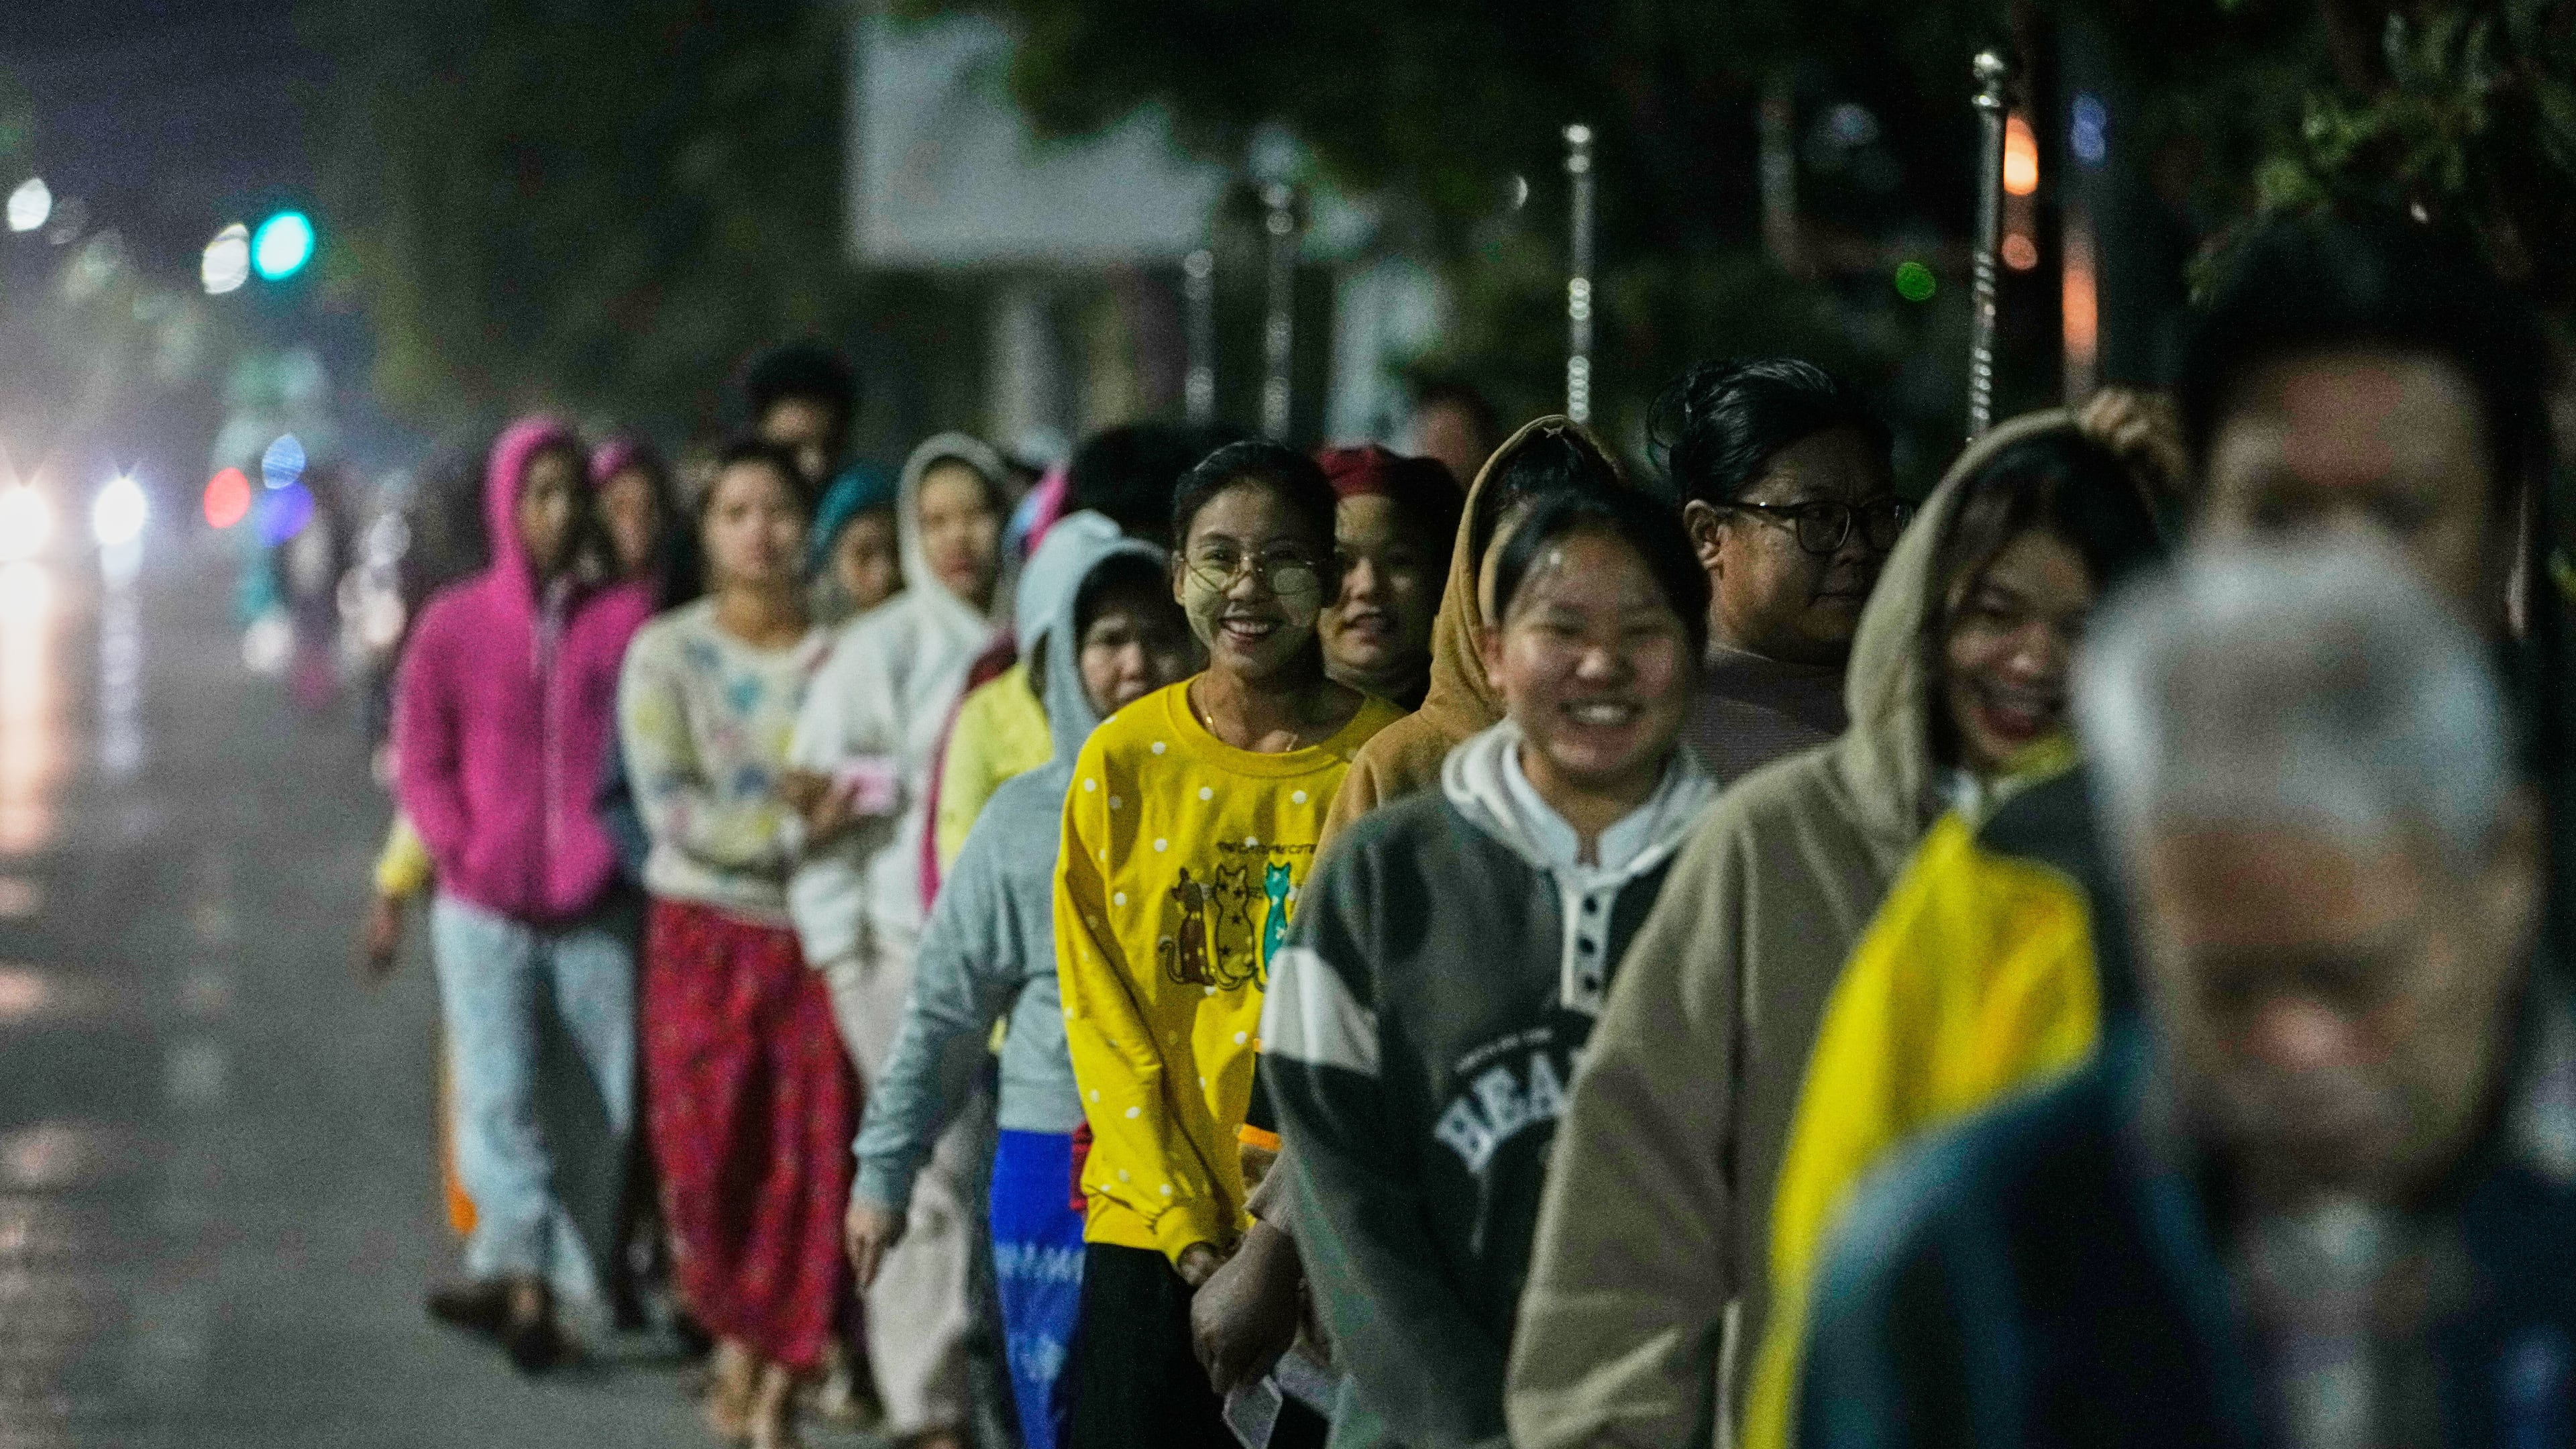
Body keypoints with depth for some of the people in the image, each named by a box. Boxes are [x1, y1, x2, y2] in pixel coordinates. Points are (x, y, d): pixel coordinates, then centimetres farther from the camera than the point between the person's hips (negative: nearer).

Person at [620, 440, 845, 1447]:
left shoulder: (841, 655, 2)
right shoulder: (666, 655, 1)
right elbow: (670, 806, -8)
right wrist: (794, 832, -14)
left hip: (817, 937, 0)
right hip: (707, 935, 0)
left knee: (814, 1166, -5)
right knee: (710, 1161, -2)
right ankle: (739, 1345, 22)